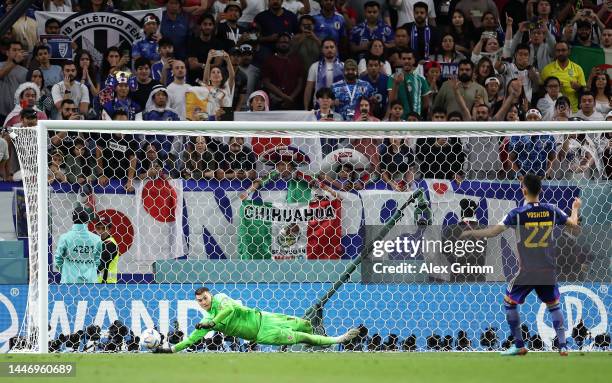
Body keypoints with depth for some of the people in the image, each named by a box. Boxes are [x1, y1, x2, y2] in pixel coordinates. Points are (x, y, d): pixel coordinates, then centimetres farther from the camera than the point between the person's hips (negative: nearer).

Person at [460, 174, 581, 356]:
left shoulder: (518, 213, -11)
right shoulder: (551, 210, -1)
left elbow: (493, 232, -14)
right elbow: (573, 224, 10)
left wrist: (470, 234, 1)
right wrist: (575, 209, 32)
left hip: (527, 271, -3)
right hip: (548, 271, 4)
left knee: (509, 301, 14)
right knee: (553, 304, 19)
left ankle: (519, 346, 11)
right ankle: (562, 345, 8)